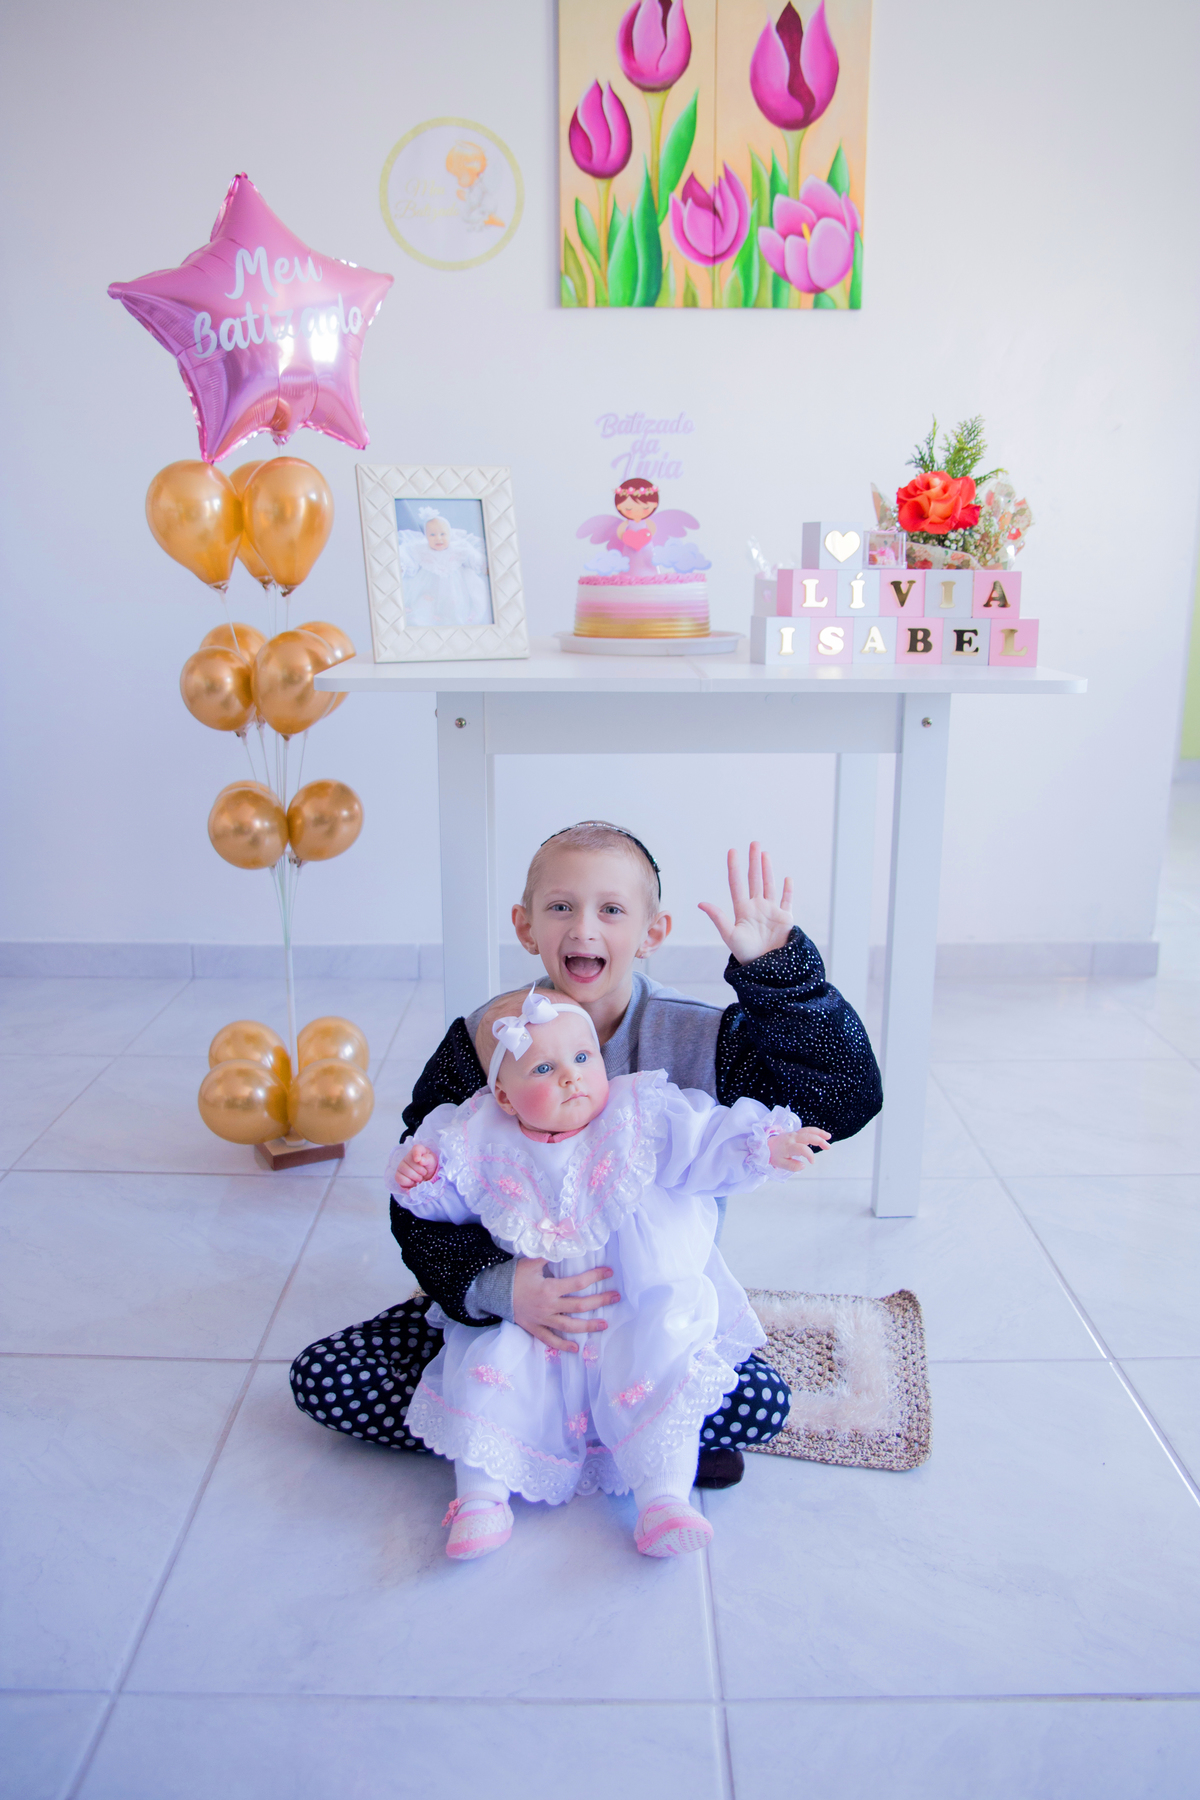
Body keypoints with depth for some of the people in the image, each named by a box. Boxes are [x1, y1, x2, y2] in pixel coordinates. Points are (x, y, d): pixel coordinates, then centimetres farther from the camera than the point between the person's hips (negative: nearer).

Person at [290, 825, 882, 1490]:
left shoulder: (694, 1041, -13)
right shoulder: (483, 1041, -11)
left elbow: (844, 1099, -20)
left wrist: (776, 967, -29)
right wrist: (494, 1286, -29)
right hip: (502, 1306, 2)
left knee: (757, 1400, -27)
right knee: (322, 1377, -13)